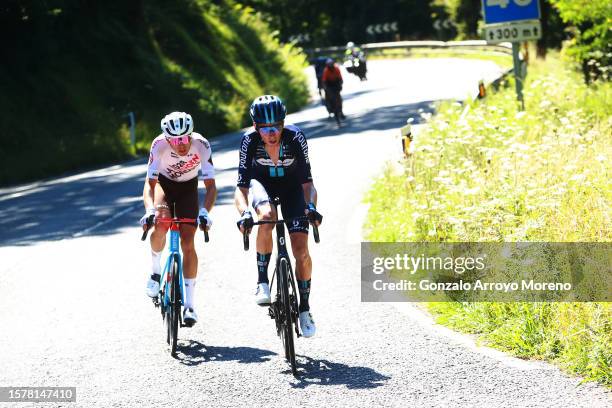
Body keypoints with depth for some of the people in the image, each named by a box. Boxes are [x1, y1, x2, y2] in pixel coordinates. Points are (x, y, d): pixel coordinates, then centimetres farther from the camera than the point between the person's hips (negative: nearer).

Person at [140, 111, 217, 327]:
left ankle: (189, 304, -1)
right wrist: (149, 210, -51)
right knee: (161, 224, -31)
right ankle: (155, 269, -4)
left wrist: (204, 212, -48)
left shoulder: (201, 145, -32)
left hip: (188, 187, 0)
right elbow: (149, 184, -33)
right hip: (163, 182, 0)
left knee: (188, 243, -8)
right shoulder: (159, 145, -33)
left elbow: (211, 187, -31)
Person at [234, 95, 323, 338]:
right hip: (261, 182, 0)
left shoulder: (295, 137, -32)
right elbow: (241, 186, -32)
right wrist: (244, 213, -49)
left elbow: (306, 180, -31)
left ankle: (304, 308, 7)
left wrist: (311, 206, -49)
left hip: (291, 186, 0)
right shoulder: (250, 140, -30)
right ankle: (262, 282, -21)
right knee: (267, 216, -36)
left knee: (301, 251, -11)